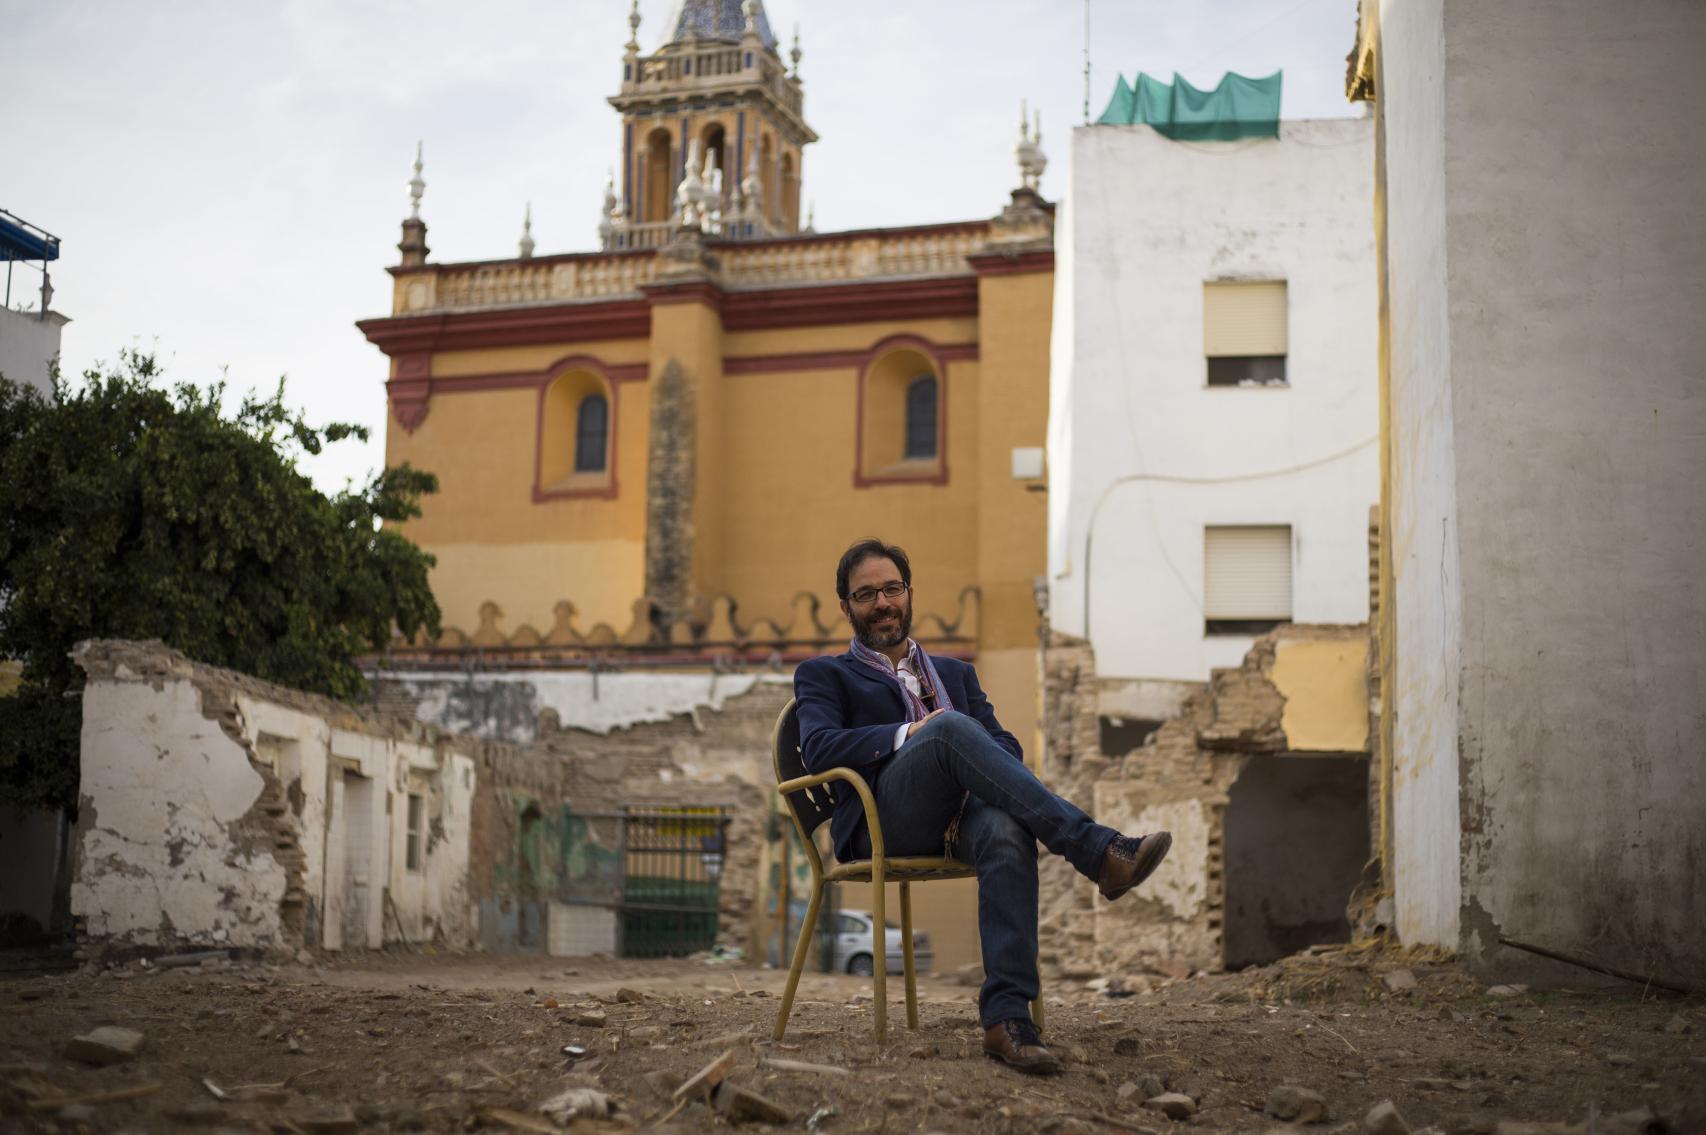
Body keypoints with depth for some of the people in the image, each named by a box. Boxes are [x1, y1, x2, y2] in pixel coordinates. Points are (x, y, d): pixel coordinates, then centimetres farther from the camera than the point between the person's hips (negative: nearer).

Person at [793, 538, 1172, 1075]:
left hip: (960, 812, 3)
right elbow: (818, 748, -1)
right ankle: (1097, 850, -40)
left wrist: (976, 784, -8)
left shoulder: (955, 672, 33)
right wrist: (908, 734, -14)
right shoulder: (824, 675, 21)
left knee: (1007, 833, -36)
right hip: (884, 820, -3)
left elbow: (1003, 745, 16)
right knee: (951, 725, -34)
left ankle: (1006, 1017, -44)